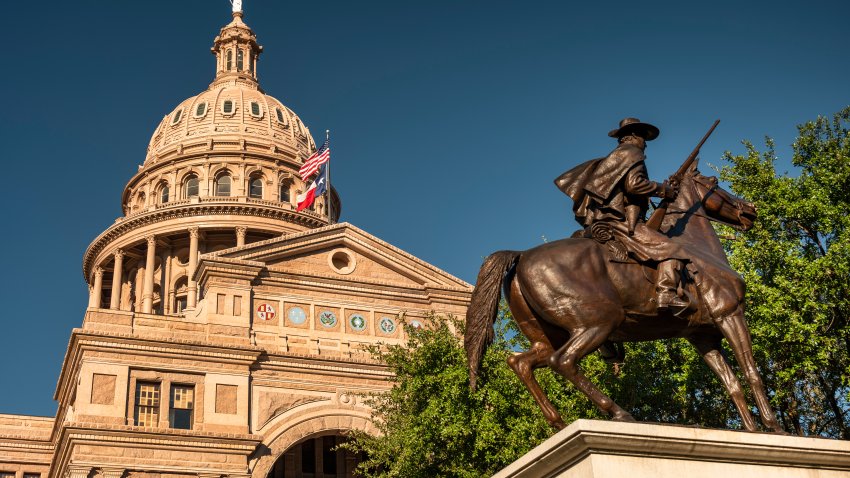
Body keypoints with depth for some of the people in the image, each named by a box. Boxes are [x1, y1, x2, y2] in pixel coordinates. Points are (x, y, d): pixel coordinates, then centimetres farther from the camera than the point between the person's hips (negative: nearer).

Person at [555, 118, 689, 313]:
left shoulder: (608, 160, 29)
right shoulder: (631, 152, 3)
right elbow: (634, 184, -15)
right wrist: (663, 189, -3)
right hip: (621, 222, -9)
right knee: (671, 251, -19)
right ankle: (666, 295, -37)